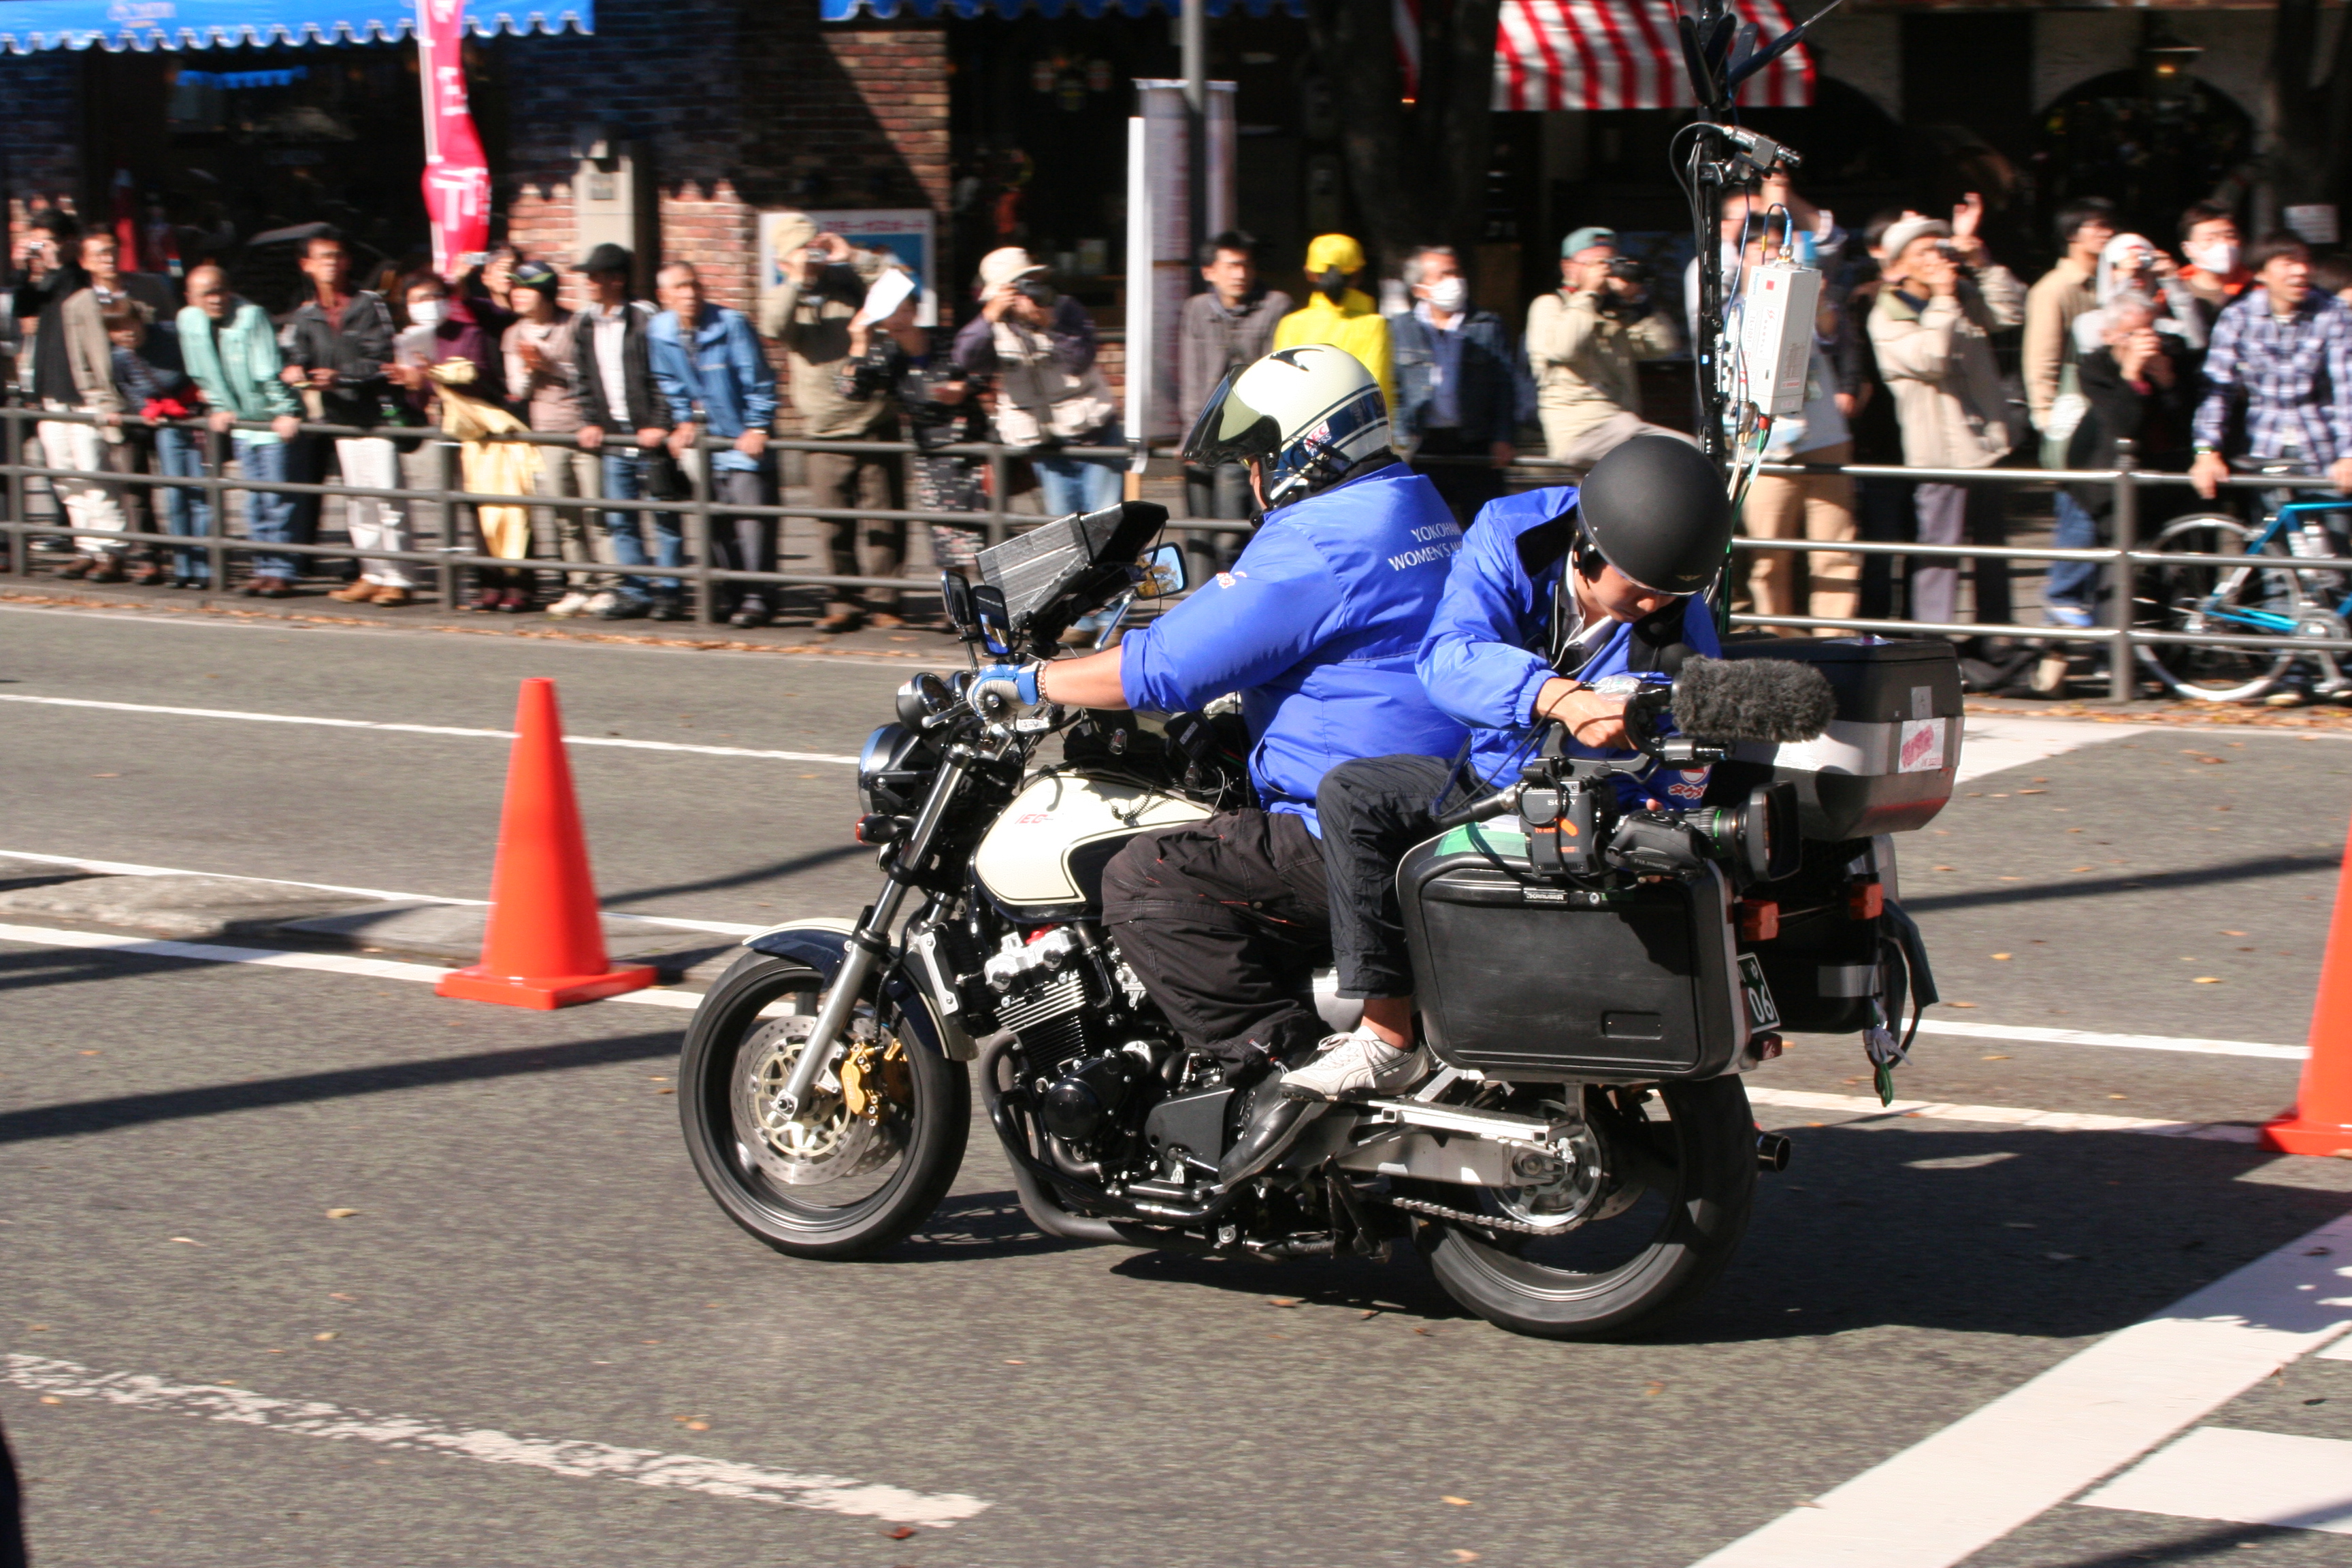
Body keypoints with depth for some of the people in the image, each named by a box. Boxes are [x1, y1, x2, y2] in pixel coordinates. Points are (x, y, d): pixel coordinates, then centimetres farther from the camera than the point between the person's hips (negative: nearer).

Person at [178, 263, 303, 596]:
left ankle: (280, 572, -4)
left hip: (274, 421, -6)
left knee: (276, 498, -6)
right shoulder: (189, 320, 0)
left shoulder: (251, 316, -18)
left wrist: (287, 412, -21)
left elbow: (269, 371, -20)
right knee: (254, 501, 9)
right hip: (240, 421, 6)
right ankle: (264, 568, 14)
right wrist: (219, 407, 9)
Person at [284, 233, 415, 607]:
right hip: (340, 417, 5)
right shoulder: (305, 316, 11)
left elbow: (380, 360, -10)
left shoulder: (369, 304, -3)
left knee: (386, 496, -8)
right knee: (357, 501, 9)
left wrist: (339, 376, -21)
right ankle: (372, 574, 17)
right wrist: (294, 372, -19)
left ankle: (398, 579, -4)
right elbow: (297, 356, 4)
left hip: (377, 412, -5)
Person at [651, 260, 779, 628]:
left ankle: (755, 597, -12)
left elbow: (759, 381, -7)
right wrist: (683, 422, 3)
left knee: (751, 512, -13)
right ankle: (729, 593, 16)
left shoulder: (731, 324, -10)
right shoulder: (659, 333, 2)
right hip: (702, 442, 5)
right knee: (715, 521, 6)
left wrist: (757, 428, -11)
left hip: (742, 439, -4)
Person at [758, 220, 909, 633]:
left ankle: (881, 602, 7)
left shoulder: (852, 282, 9)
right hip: (825, 430, 0)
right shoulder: (781, 296, 9)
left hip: (875, 424, 0)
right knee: (835, 525, 1)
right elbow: (774, 326, -12)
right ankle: (845, 603, 10)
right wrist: (797, 280, -13)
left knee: (883, 517, 0)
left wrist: (852, 256, -7)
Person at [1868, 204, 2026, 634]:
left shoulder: (1964, 299, 12)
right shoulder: (1887, 319, -7)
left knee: (1993, 545, 14)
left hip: (1985, 442, 6)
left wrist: (1978, 260, -8)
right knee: (1940, 548, -10)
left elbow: (2011, 312, -2)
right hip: (1940, 450, -6)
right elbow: (1929, 359, -22)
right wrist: (1942, 299, -18)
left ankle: (1996, 632, 24)